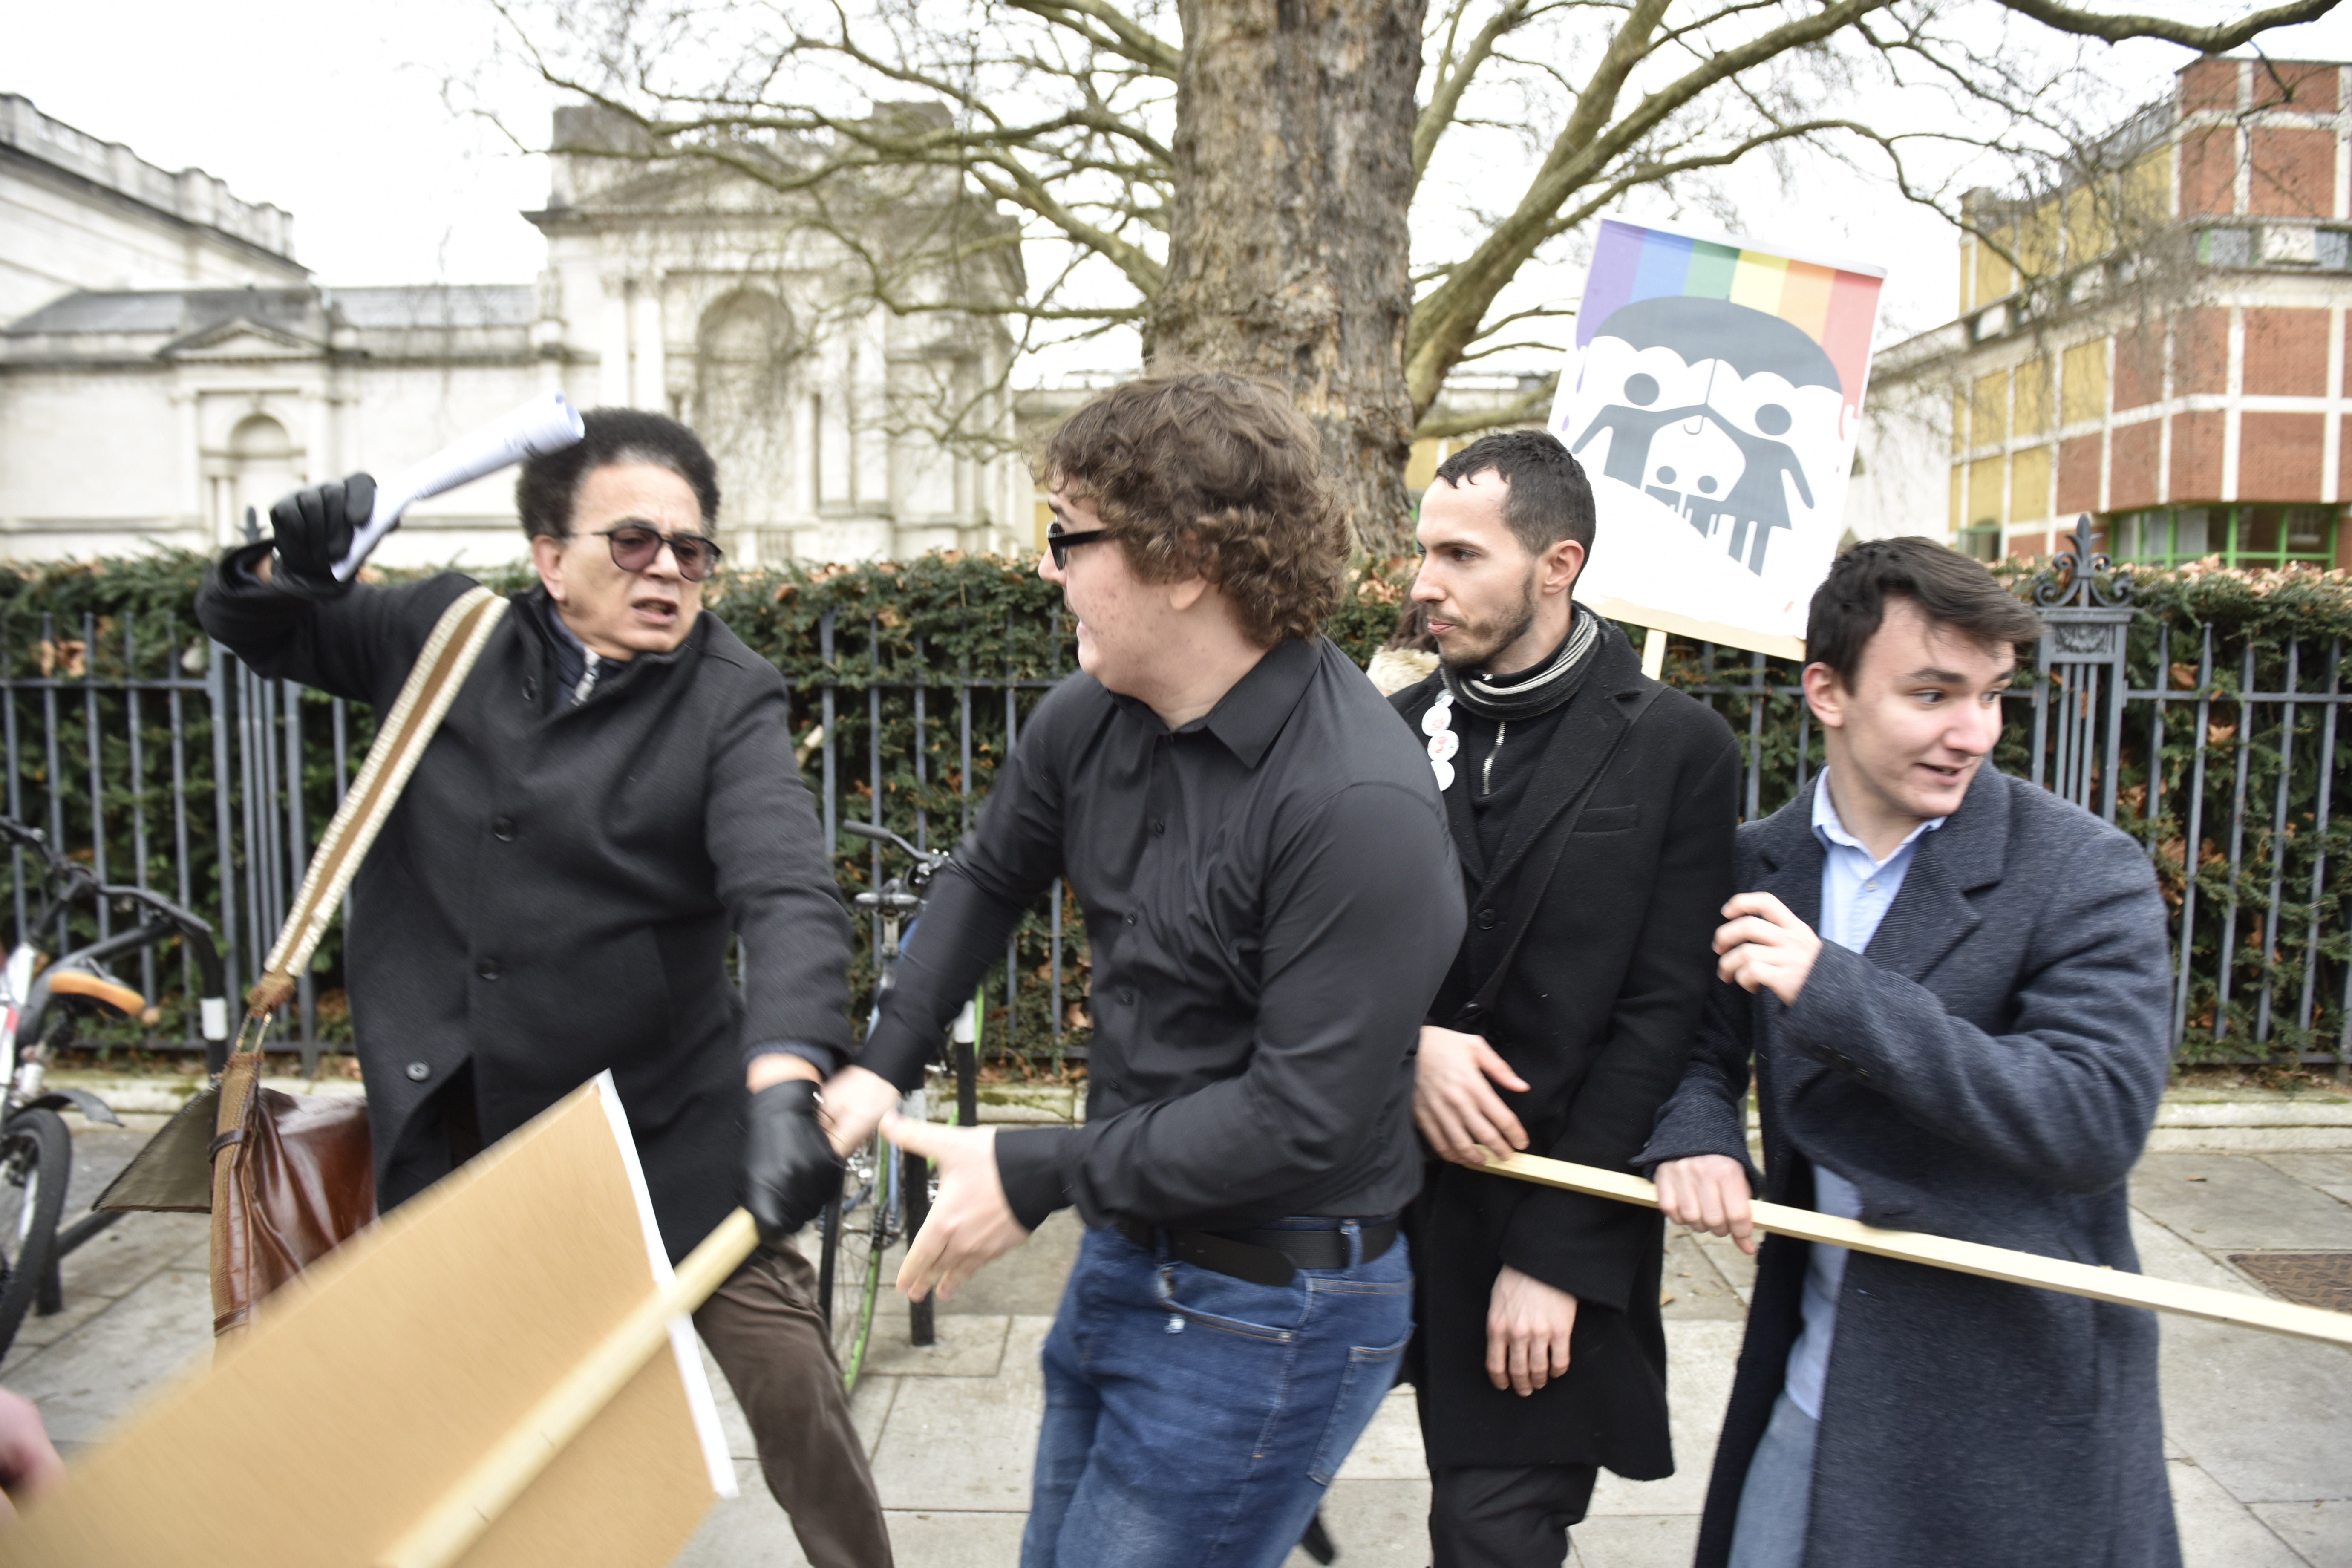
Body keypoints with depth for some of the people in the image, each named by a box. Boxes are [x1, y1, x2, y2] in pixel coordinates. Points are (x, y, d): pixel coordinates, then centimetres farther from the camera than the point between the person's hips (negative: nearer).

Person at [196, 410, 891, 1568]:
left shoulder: (727, 701, -11)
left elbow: (789, 898, -27)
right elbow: (256, 628, 16)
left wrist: (784, 1084, -44)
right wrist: (282, 562, -9)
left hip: (669, 1123, -3)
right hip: (448, 1121, 4)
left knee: (790, 1385, -5)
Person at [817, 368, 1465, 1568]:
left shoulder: (1358, 806, -28)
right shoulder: (1089, 719, -5)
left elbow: (1303, 1117, -26)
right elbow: (987, 879, 14)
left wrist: (1034, 1175, -19)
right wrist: (883, 1064, 5)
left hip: (1267, 1318, -7)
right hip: (1124, 1258, 8)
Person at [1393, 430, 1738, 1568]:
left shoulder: (1677, 748, -8)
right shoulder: (1400, 730, 4)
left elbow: (1661, 1019, -11)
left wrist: (1556, 1253, -13)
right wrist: (1403, 1040, -15)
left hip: (1561, 1219, -4)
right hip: (1419, 1188, 4)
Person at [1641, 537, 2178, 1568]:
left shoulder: (2086, 874, -13)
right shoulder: (1761, 863, 1)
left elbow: (2102, 1122, -22)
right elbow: (1702, 1043, 11)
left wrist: (1838, 991, -29)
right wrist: (1692, 1133, -13)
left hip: (2018, 1402, -4)